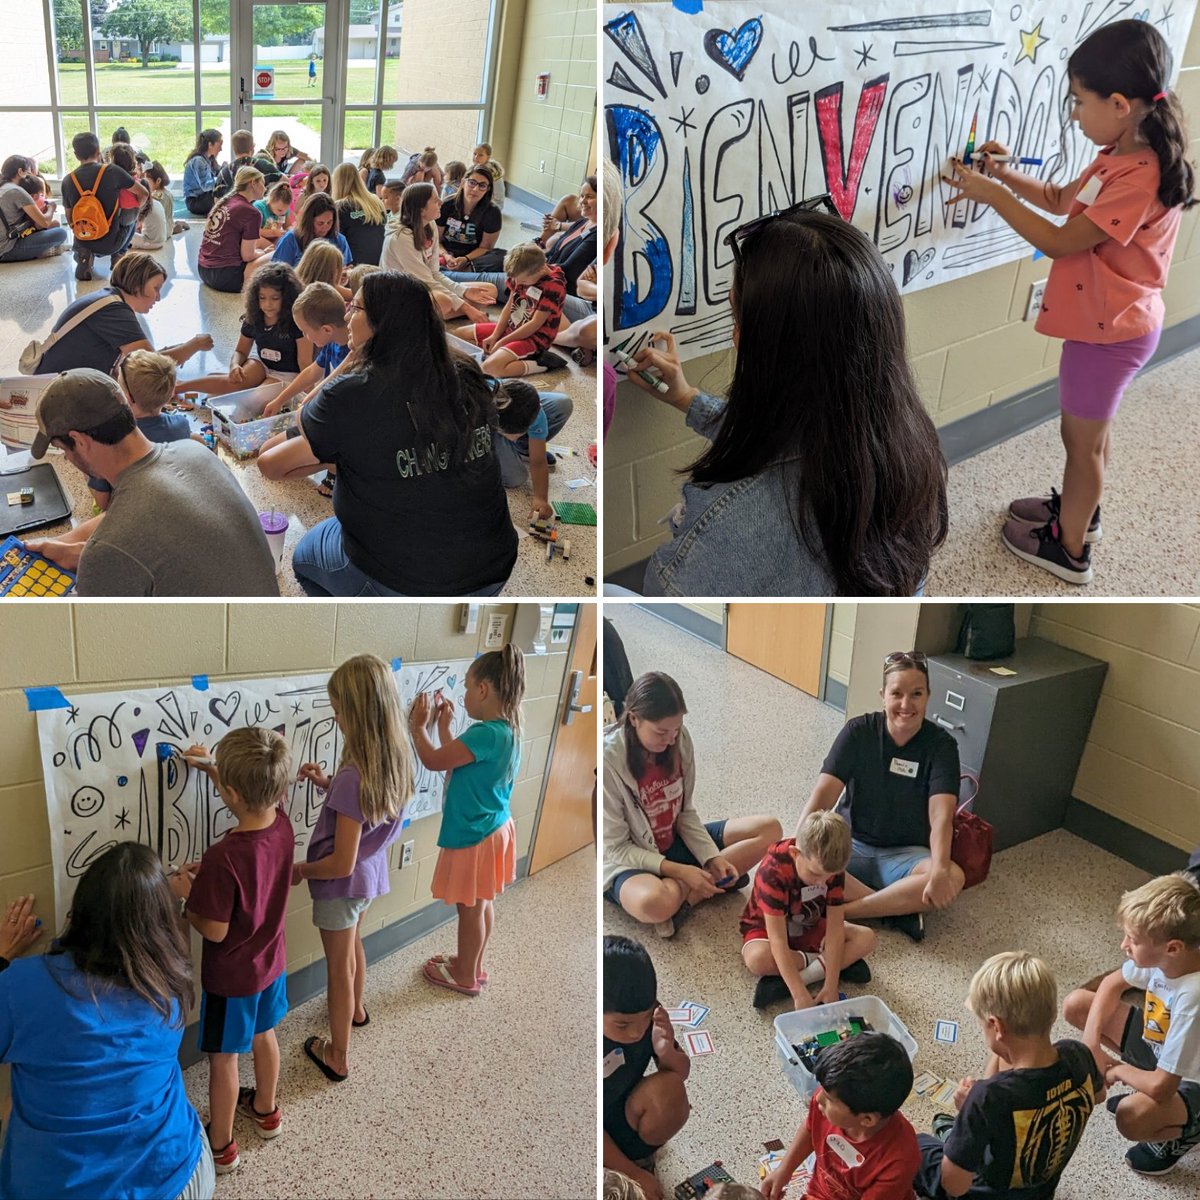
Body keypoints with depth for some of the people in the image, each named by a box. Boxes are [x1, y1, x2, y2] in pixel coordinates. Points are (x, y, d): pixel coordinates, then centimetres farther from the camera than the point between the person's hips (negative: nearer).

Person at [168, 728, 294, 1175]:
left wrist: (185, 894, -12)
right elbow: (253, 798, 9)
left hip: (230, 976, -6)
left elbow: (215, 931, -26)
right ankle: (266, 1109, 51)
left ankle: (220, 1146, 34)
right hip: (270, 962, 6)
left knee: (223, 1059, 15)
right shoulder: (282, 825, -16)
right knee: (263, 1035, 28)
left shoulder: (223, 857, -36)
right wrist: (212, 768, 9)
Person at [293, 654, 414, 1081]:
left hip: (343, 884, -7)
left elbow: (341, 864, -30)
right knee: (353, 944, 33)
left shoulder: (353, 777, -37)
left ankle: (337, 1057, 35)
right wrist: (329, 785, -5)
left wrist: (300, 870, -13)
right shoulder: (395, 760, -13)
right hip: (371, 872, 7)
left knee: (339, 966, 14)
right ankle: (357, 1010, 59)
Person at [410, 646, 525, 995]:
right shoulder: (506, 730, 0)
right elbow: (455, 761, 11)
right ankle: (473, 965, 38)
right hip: (491, 829, 9)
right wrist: (445, 725, 11)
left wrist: (418, 726, -10)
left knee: (470, 908, 10)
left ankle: (465, 977, 27)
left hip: (473, 836, -9)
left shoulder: (485, 734, -29)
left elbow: (434, 761, -24)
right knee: (482, 904, 22)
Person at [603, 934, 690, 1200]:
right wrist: (633, 1174, -15)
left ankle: (641, 1154, 1)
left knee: (670, 1089, -25)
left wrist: (667, 1052, -27)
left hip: (626, 1119, 5)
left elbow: (681, 1074, -4)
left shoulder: (645, 1015, -19)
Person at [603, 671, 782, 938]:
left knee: (770, 829, -5)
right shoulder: (608, 760, -25)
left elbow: (685, 813, 2)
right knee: (653, 903, -42)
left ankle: (683, 892, -14)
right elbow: (615, 848, -19)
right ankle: (716, 882, -12)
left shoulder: (680, 740, -9)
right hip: (629, 861, -7)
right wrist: (678, 870, -25)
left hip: (676, 843, 7)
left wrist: (713, 859, -13)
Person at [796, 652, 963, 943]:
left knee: (953, 878, -33)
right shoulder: (859, 731, -9)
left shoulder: (941, 745, -11)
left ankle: (839, 910, -29)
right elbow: (822, 795, -17)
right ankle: (900, 909, -24)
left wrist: (940, 870, -44)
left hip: (905, 854, 0)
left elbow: (941, 815, -24)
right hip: (852, 845, 1)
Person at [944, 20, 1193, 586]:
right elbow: (1063, 200, 16)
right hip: (1103, 321, 9)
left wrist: (991, 194, -21)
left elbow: (1059, 241, -27)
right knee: (1089, 428, 25)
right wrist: (1009, 174, 0)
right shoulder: (1121, 156, 1)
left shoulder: (1139, 179, -30)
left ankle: (1069, 549, 22)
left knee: (1082, 437, 6)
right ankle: (1079, 508, 46)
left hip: (1109, 331, -9)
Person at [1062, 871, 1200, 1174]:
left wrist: (1118, 1071, -14)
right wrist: (1091, 1045, -10)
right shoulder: (1164, 955, -20)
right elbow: (1112, 984, 1)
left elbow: (1160, 1088, -35)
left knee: (1131, 1117, -34)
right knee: (1076, 1004, -4)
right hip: (1156, 1044, 7)